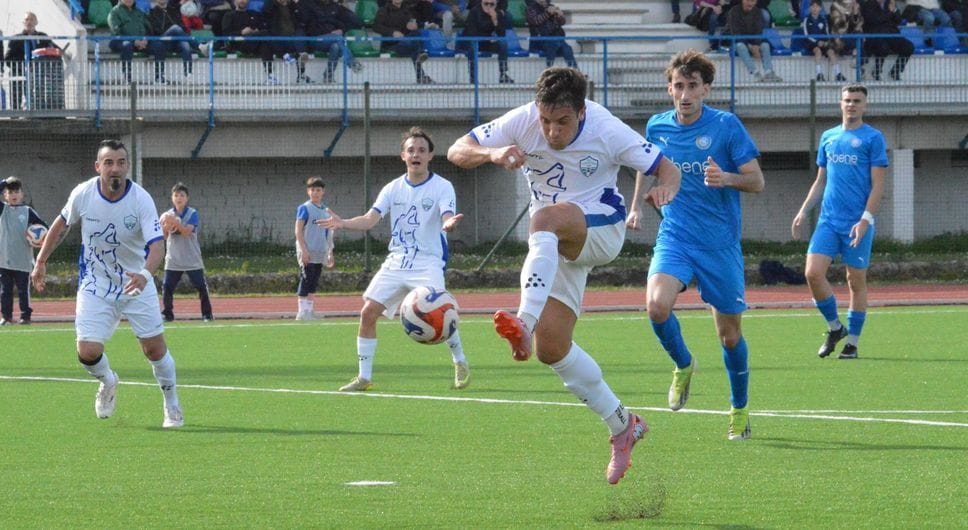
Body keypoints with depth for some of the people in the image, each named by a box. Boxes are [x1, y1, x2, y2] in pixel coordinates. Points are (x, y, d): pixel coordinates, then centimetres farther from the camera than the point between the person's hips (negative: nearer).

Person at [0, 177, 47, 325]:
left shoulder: (28, 211, 3)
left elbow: (43, 226, 4)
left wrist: (41, 239, -14)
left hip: (23, 261, -2)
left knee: (23, 290, 2)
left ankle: (26, 316, 8)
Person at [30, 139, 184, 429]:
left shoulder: (141, 200, -21)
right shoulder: (83, 194, -13)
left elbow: (157, 244, -30)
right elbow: (62, 224, 8)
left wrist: (145, 274, -49)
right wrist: (41, 261, 12)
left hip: (137, 284, -1)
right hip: (95, 285, 1)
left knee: (154, 348, -2)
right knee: (88, 351, -11)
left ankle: (172, 406, 23)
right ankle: (107, 382, 25)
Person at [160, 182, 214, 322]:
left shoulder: (192, 213, -4)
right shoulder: (168, 215, 6)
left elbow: (187, 232, -19)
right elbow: (165, 237, 1)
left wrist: (175, 223, -35)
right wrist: (164, 229, -21)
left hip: (192, 260, -3)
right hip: (173, 261, 3)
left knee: (201, 287, -3)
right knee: (167, 287, -6)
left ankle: (207, 314, 8)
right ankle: (167, 314, 4)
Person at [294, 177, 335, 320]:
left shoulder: (326, 211, 15)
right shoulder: (304, 208, -4)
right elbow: (298, 230, -9)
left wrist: (330, 253, 16)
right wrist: (304, 250, -18)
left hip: (320, 255, 7)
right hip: (307, 254, -7)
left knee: (313, 284, 8)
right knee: (306, 281, -10)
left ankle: (309, 313, 12)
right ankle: (302, 313, -11)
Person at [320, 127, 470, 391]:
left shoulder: (442, 187, -4)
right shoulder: (394, 188, 8)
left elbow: (447, 218, -19)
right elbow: (371, 218, -1)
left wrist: (449, 223, -45)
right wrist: (343, 223, -20)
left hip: (427, 263, -4)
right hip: (396, 262, 4)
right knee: (368, 312, -7)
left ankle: (461, 363, 2)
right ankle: (364, 377, 3)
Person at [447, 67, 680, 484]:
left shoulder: (606, 131, -18)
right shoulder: (522, 122, -12)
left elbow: (666, 168, -12)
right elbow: (457, 152, -11)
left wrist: (664, 189, -37)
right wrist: (492, 154, -34)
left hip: (602, 229, -5)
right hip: (554, 246, 5)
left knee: (546, 217, -38)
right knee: (551, 349, -4)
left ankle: (525, 324, -52)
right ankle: (622, 426, 13)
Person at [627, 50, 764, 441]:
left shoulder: (726, 126, -8)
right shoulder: (657, 127, 3)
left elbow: (756, 182, -7)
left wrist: (726, 178, -26)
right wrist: (636, 206, 19)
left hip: (720, 243, -2)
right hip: (674, 236, 2)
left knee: (729, 333, 4)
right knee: (657, 305, -25)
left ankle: (740, 409, 26)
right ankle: (683, 365, 5)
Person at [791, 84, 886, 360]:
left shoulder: (873, 138, -2)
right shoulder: (828, 138, 14)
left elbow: (878, 185, -6)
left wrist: (865, 219, -16)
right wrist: (804, 211, 11)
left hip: (857, 223, -4)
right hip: (828, 220, 4)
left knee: (856, 280, 1)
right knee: (813, 273, -9)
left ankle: (852, 342, 10)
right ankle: (834, 327, 10)